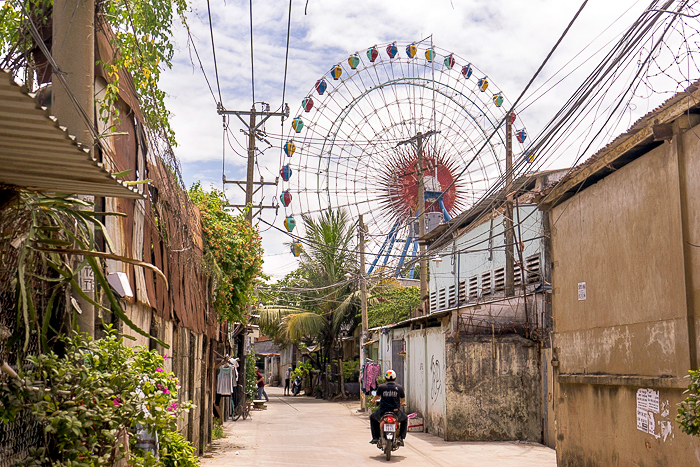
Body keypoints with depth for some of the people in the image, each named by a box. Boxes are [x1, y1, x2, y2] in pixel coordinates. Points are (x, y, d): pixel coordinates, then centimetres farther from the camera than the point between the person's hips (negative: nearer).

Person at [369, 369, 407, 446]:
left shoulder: (381, 387, 0)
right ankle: (401, 438, 14)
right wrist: (402, 403, 42)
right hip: (396, 413, 0)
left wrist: (373, 400, 45)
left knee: (372, 417, 31)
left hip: (383, 412, 0)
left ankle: (375, 437, 21)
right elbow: (403, 400, 17)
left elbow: (377, 396, 21)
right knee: (405, 419, 31)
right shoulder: (399, 387, 1)